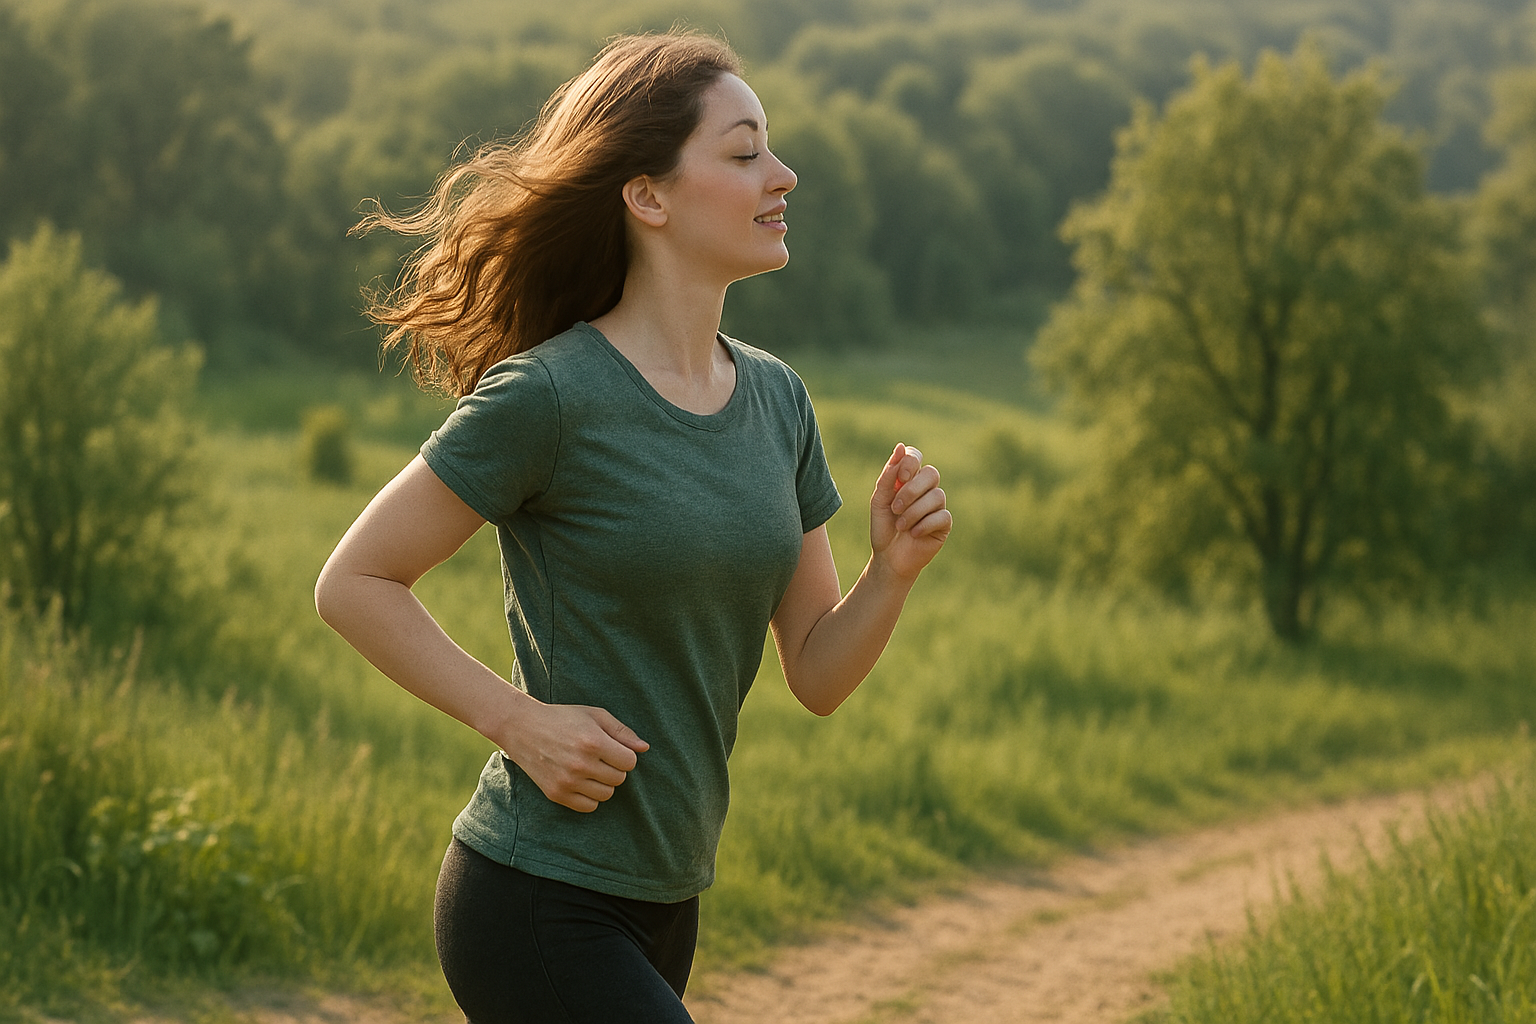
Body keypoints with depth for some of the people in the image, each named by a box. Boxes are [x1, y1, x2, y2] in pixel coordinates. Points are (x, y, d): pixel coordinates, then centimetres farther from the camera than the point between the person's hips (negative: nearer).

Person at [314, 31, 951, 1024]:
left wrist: (895, 569, -9)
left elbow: (818, 674, 9)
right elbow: (354, 584, -9)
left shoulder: (776, 399, 6)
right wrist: (521, 721, -16)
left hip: (664, 904, 8)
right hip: (536, 904, -8)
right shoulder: (547, 398, -15)